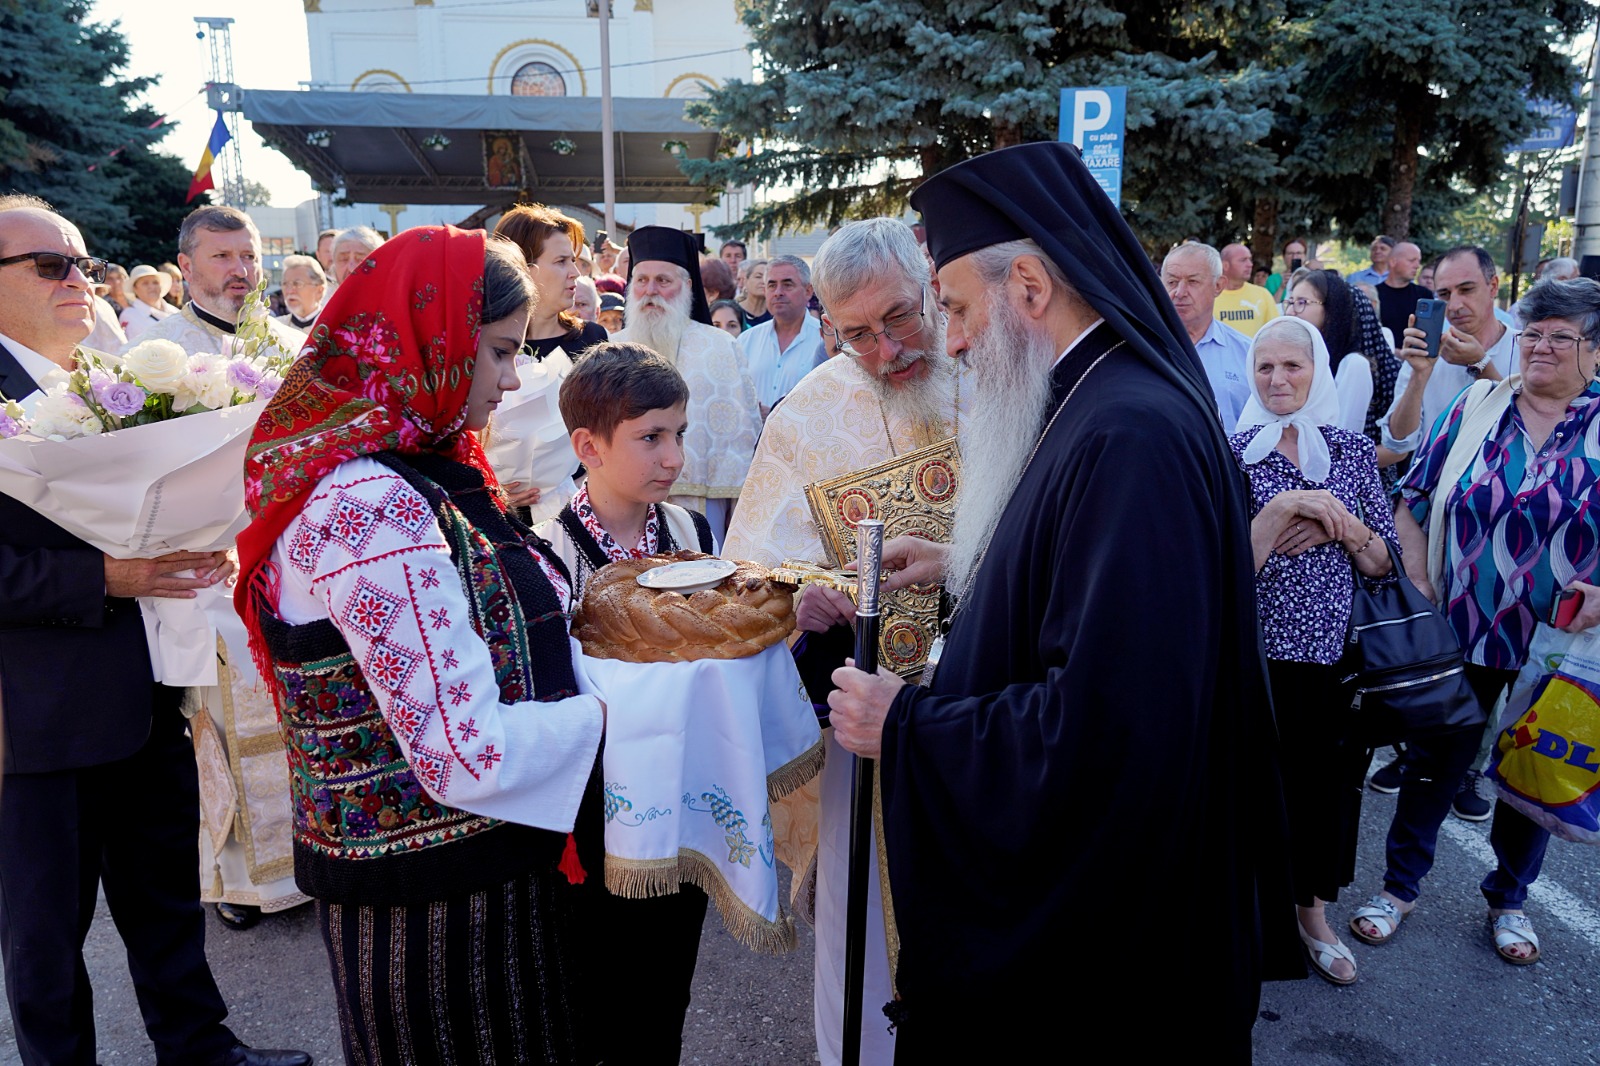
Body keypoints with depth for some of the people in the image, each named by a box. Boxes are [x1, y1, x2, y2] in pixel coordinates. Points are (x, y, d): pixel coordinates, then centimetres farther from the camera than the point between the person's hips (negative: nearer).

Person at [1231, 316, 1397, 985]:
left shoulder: (1353, 451, 5)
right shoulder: (1232, 453, -5)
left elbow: (1384, 564, 5)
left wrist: (1340, 525, -13)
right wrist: (1285, 507, -22)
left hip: (1338, 654, 3)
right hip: (1260, 657, -3)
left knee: (1331, 781, 14)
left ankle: (1314, 915, 36)